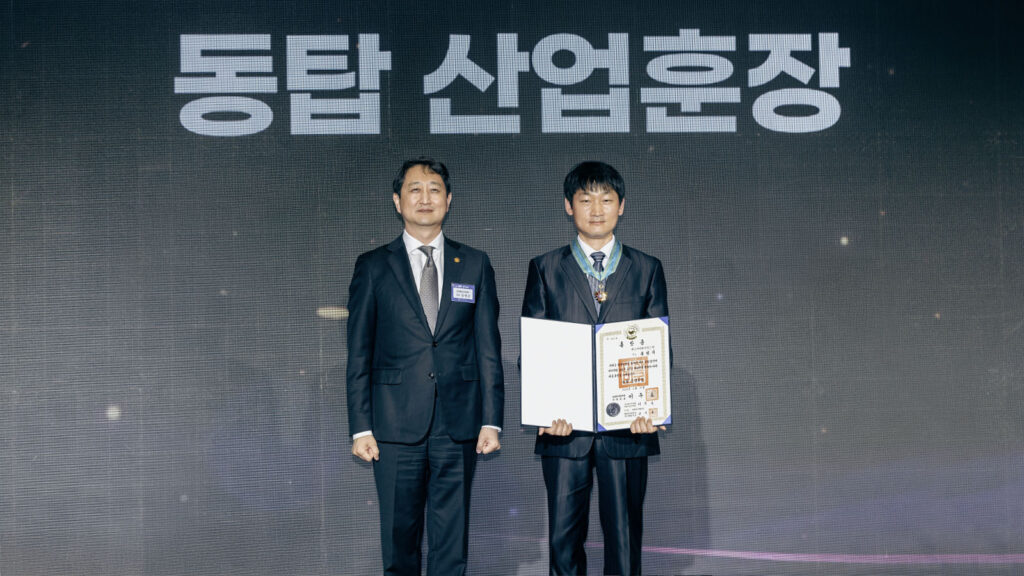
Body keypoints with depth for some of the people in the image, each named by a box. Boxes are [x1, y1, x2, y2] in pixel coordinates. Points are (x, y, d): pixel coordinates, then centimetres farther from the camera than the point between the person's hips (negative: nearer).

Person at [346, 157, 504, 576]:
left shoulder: (474, 265, 9)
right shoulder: (373, 267, 5)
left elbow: (488, 348, 7)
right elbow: (358, 355, 4)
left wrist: (491, 421, 0)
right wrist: (360, 427, -3)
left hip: (458, 426, 1)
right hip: (396, 426, -1)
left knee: (451, 540, 5)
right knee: (399, 538, 6)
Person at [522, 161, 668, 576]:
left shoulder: (647, 269, 9)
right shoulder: (545, 269, 8)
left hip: (627, 427, 0)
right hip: (564, 426, 0)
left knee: (624, 534, 5)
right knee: (563, 537, 4)